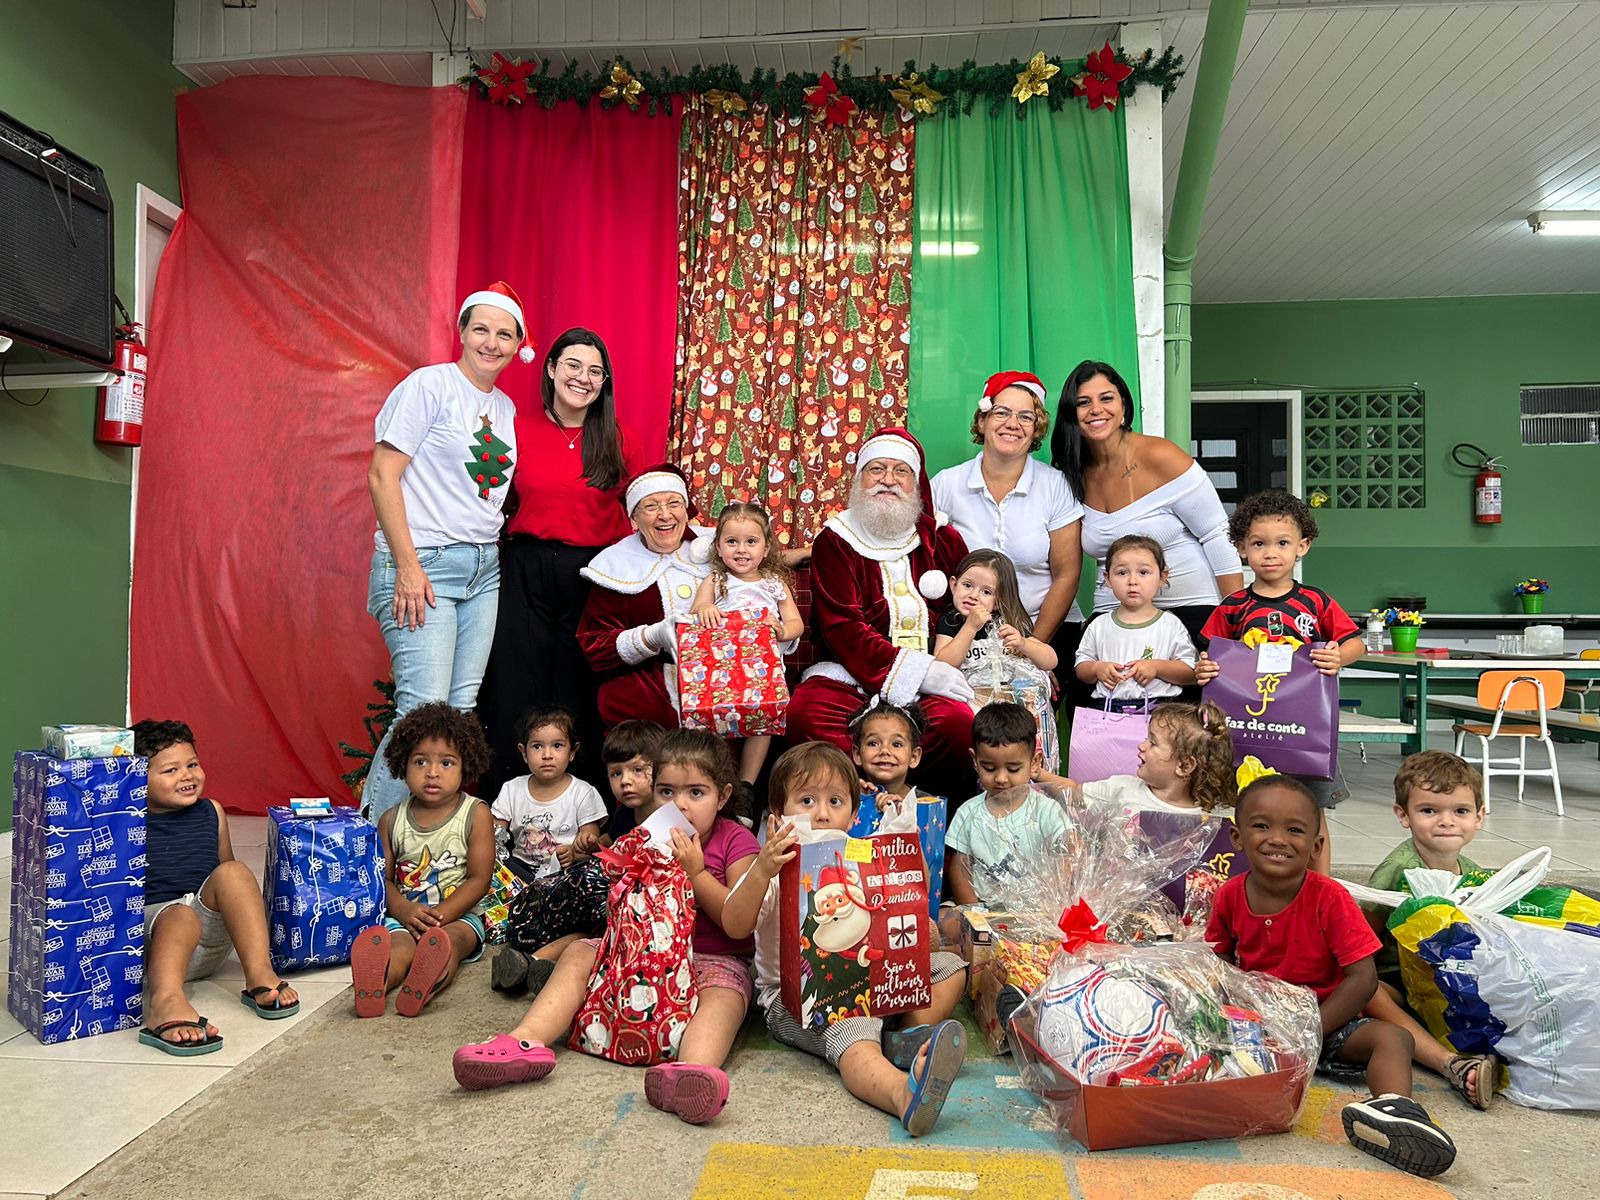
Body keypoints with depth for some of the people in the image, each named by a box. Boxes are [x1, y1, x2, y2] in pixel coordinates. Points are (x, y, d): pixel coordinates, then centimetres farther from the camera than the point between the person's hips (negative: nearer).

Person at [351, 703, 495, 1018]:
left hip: (458, 915, -2)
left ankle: (420, 990, -67)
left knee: (450, 939, -35)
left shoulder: (476, 815, 1)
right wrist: (404, 910, -14)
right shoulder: (392, 820, 10)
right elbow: (384, 877, 8)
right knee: (398, 946, -31)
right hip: (405, 915, 2)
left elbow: (478, 879, -4)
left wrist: (440, 915, -18)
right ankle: (371, 987, -63)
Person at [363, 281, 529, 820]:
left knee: (464, 706, 5)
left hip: (484, 570, 7)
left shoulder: (505, 408, 16)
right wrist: (408, 567, -16)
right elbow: (382, 476, -10)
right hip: (424, 564, -7)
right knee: (425, 707, -13)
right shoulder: (429, 385, -5)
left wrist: (496, 552, 12)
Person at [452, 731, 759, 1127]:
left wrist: (696, 872, -18)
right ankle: (526, 1041, -33)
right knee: (579, 953, -13)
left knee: (726, 993, -38)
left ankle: (693, 1069, -68)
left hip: (715, 957, -5)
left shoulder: (736, 842, -4)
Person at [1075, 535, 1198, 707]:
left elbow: (1191, 673, 2)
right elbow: (1081, 669, 15)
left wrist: (1156, 667, -10)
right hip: (1109, 705, 1)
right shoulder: (1099, 626, 11)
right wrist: (1097, 668, -5)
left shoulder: (1171, 625, 5)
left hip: (1159, 705, -1)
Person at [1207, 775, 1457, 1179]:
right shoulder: (1231, 895, -5)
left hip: (1326, 1019, -1)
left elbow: (1363, 978, -17)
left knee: (1391, 1037, -28)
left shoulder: (1329, 898, -14)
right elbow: (1220, 963, 8)